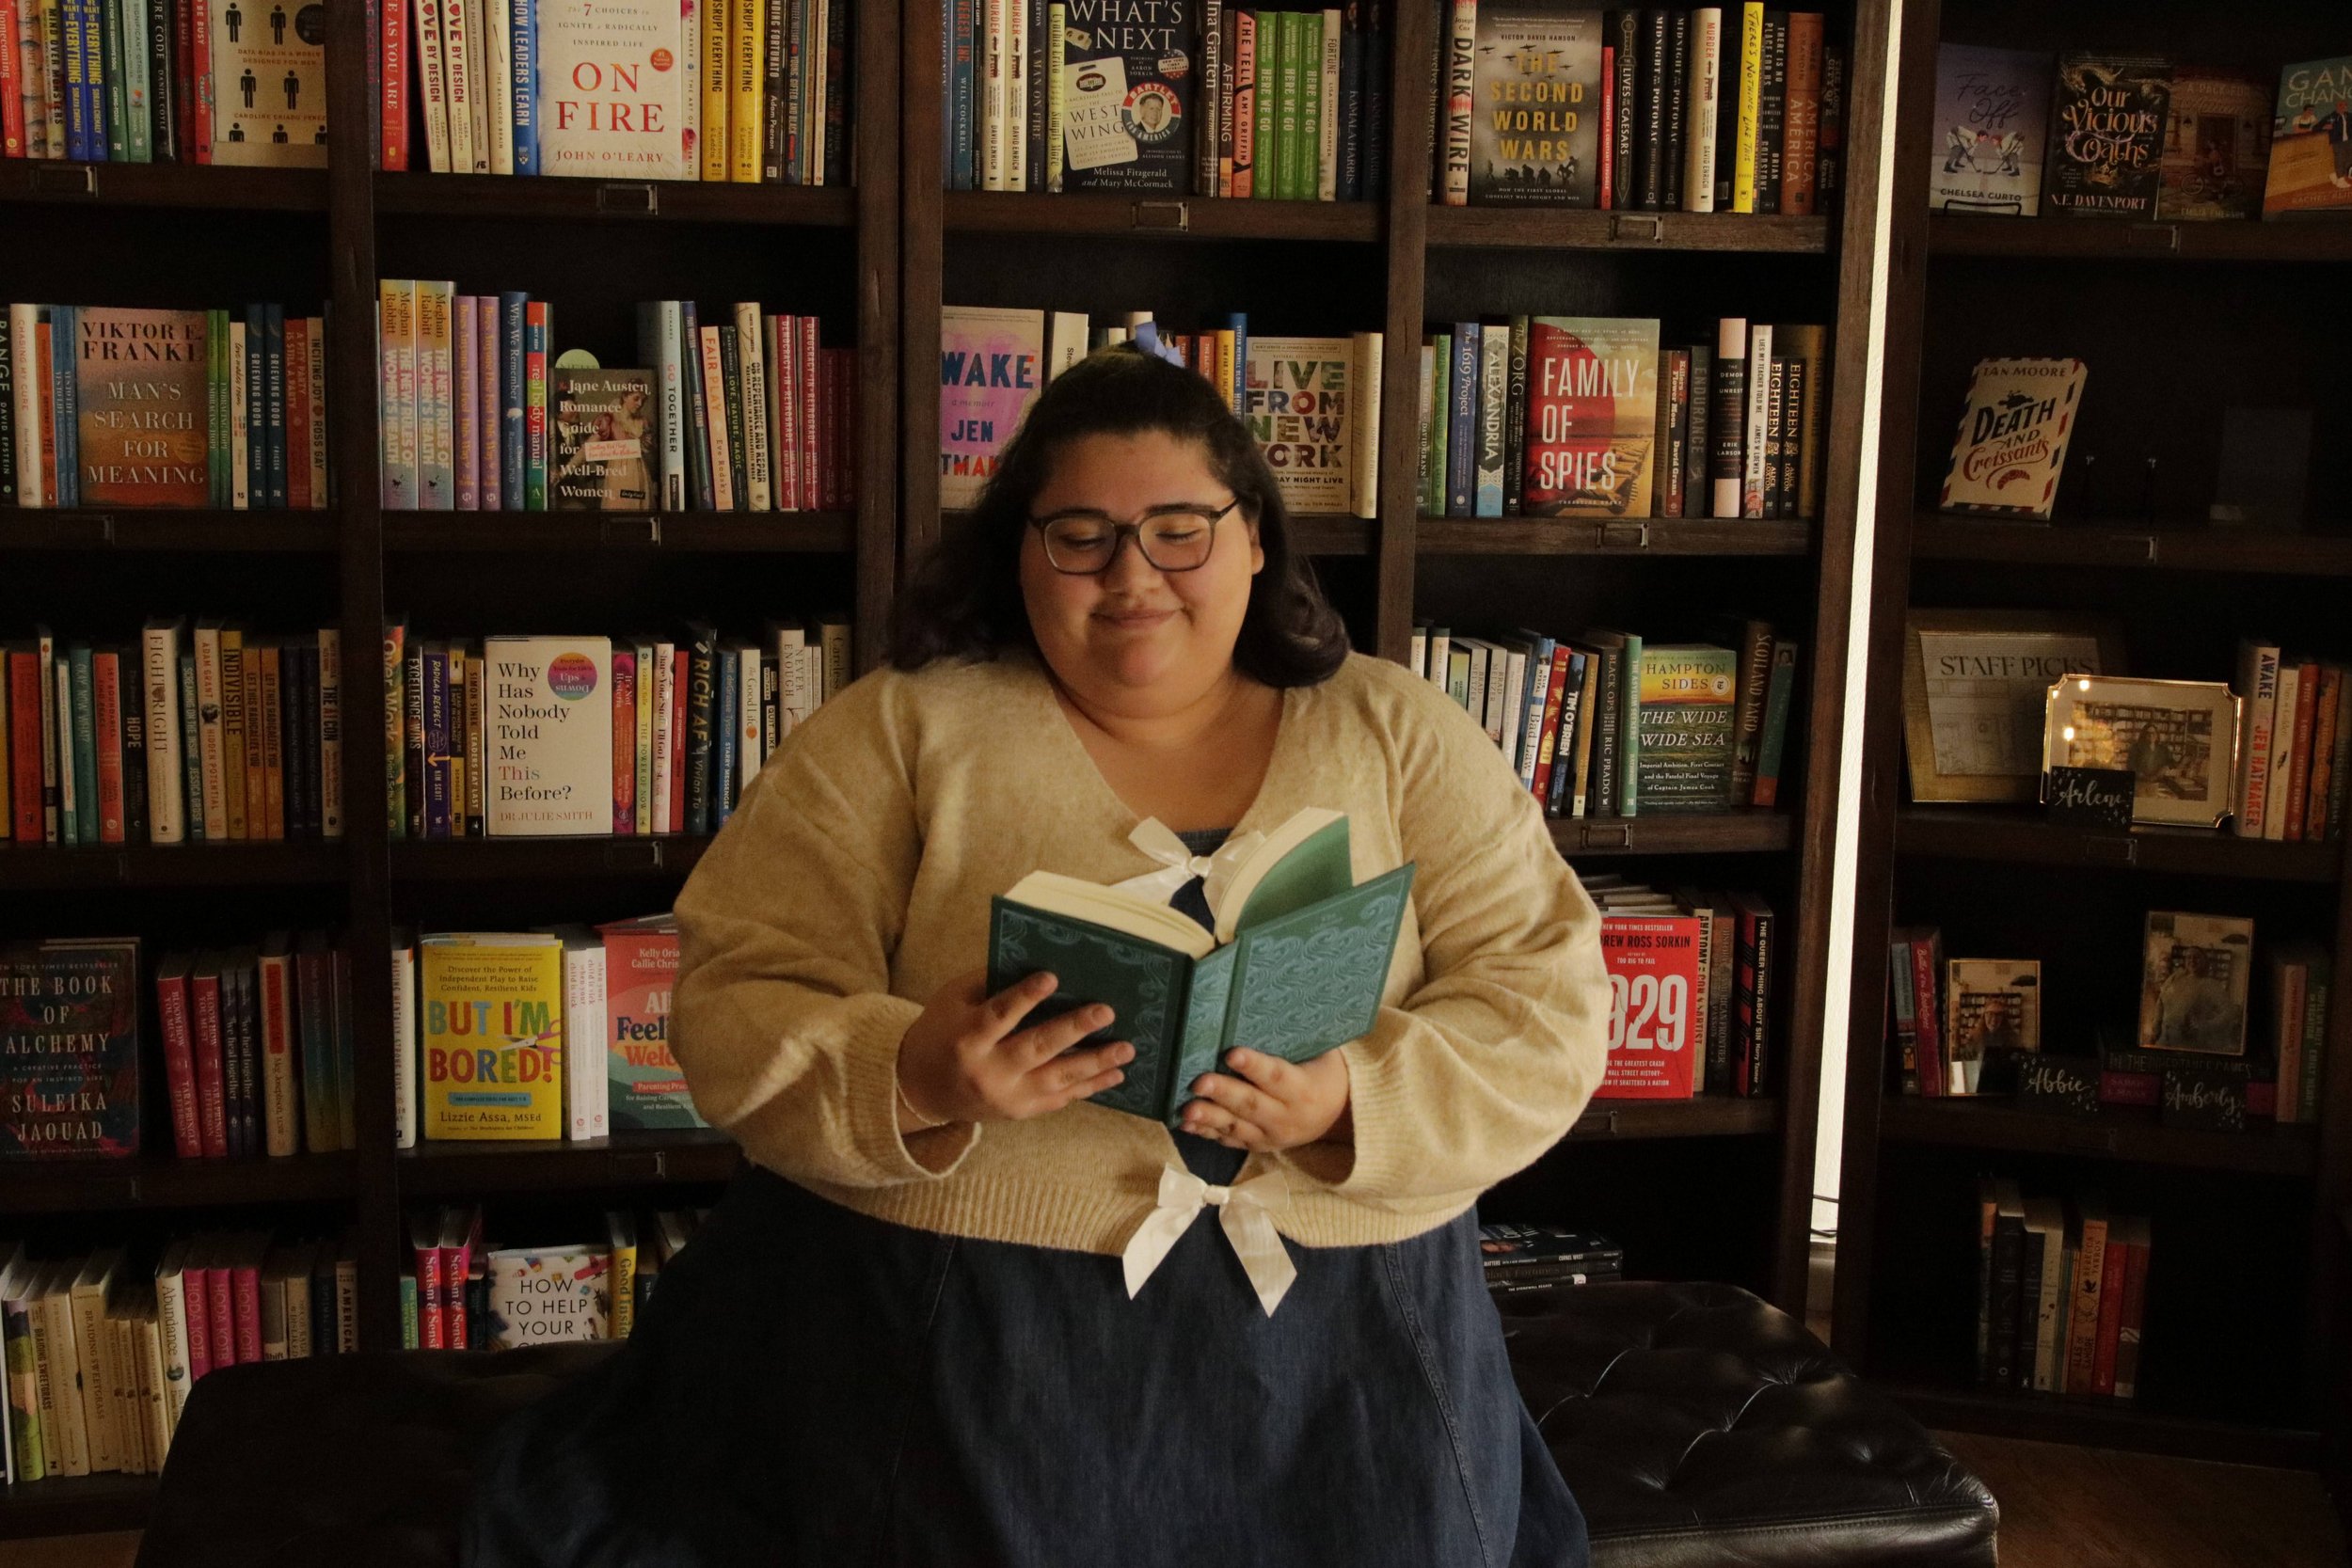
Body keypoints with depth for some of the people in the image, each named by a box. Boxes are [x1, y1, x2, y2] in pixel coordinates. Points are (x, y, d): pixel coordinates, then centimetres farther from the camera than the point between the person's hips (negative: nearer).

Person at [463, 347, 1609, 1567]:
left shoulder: (1398, 735, 6)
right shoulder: (896, 733, 2)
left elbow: (1549, 1005, -1)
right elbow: (736, 1010, -3)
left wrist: (1350, 1102, -20)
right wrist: (914, 1080, -24)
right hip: (947, 1336, -1)